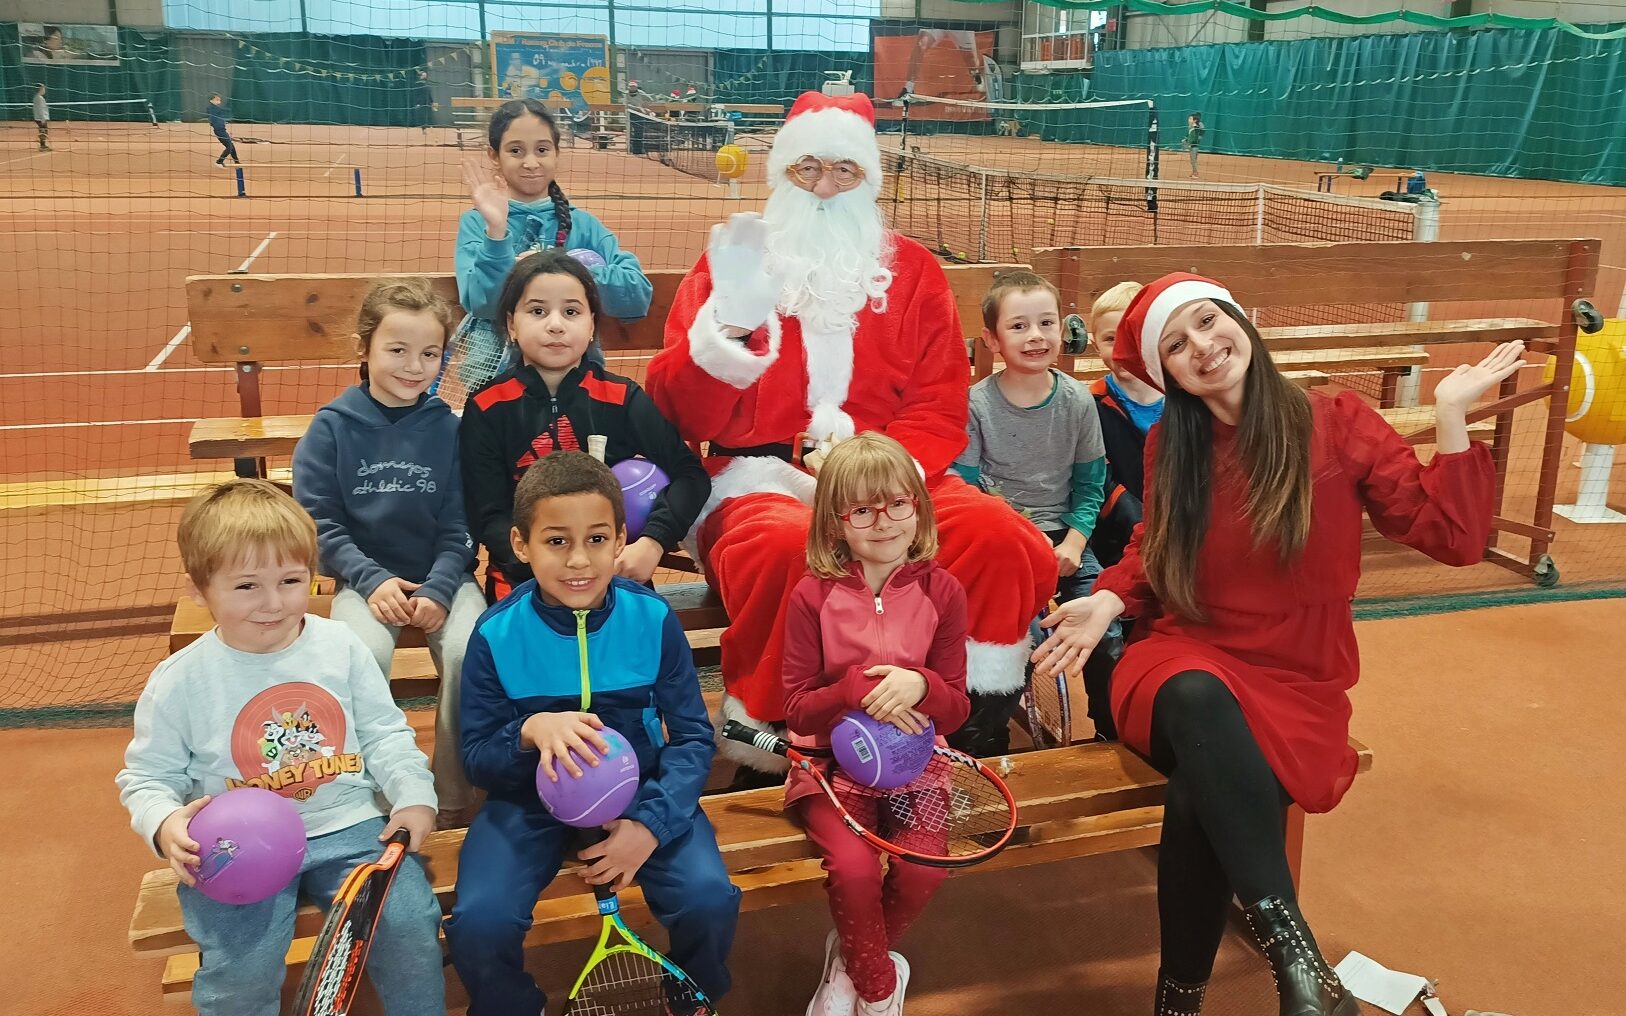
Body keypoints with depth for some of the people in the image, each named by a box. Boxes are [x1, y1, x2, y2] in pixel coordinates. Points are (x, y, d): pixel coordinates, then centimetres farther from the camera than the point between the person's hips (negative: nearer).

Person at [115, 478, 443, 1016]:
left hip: (350, 829, 1)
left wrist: (414, 795, -7)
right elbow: (147, 776, 6)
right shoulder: (178, 682, -2)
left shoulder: (341, 647, 2)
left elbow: (385, 735, 8)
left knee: (409, 923, -16)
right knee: (241, 970, -20)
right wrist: (165, 824, -16)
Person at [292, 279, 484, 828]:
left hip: (443, 576, 0)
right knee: (365, 655, -30)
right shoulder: (333, 426, 0)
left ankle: (456, 798, -7)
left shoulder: (450, 427, 0)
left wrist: (438, 589, -15)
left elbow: (459, 526, 1)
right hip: (366, 578, 0)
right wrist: (372, 581, -13)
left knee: (469, 652, -26)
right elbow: (318, 520, -1)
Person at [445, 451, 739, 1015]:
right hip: (530, 799, 0)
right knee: (478, 924, -24)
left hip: (640, 790, 0)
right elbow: (475, 757, -6)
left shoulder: (653, 620, -11)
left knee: (710, 900, -22)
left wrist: (650, 823, -22)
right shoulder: (495, 635, -11)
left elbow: (693, 738, -6)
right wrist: (531, 730, -29)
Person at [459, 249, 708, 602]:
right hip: (525, 579, 0)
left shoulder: (623, 398, 4)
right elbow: (489, 518, -1)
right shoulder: (487, 409, 2)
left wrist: (653, 541, -12)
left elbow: (690, 474, 4)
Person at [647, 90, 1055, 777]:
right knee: (788, 549, -37)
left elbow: (939, 408, 6)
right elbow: (680, 413, 1)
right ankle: (761, 761, -16)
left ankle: (979, 739, -6)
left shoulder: (912, 270, 14)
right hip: (759, 481, -2)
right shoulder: (733, 263, 9)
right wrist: (726, 319, -17)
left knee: (999, 538, -25)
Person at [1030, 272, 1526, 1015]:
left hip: (1292, 684, -1)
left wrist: (1450, 415, -11)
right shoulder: (1171, 444, 6)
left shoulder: (1337, 424, -1)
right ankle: (1294, 952, -36)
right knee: (1198, 698, -38)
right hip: (1184, 666, 1)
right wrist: (1108, 600, 0)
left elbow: (1452, 537, -4)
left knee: (1197, 796, -32)